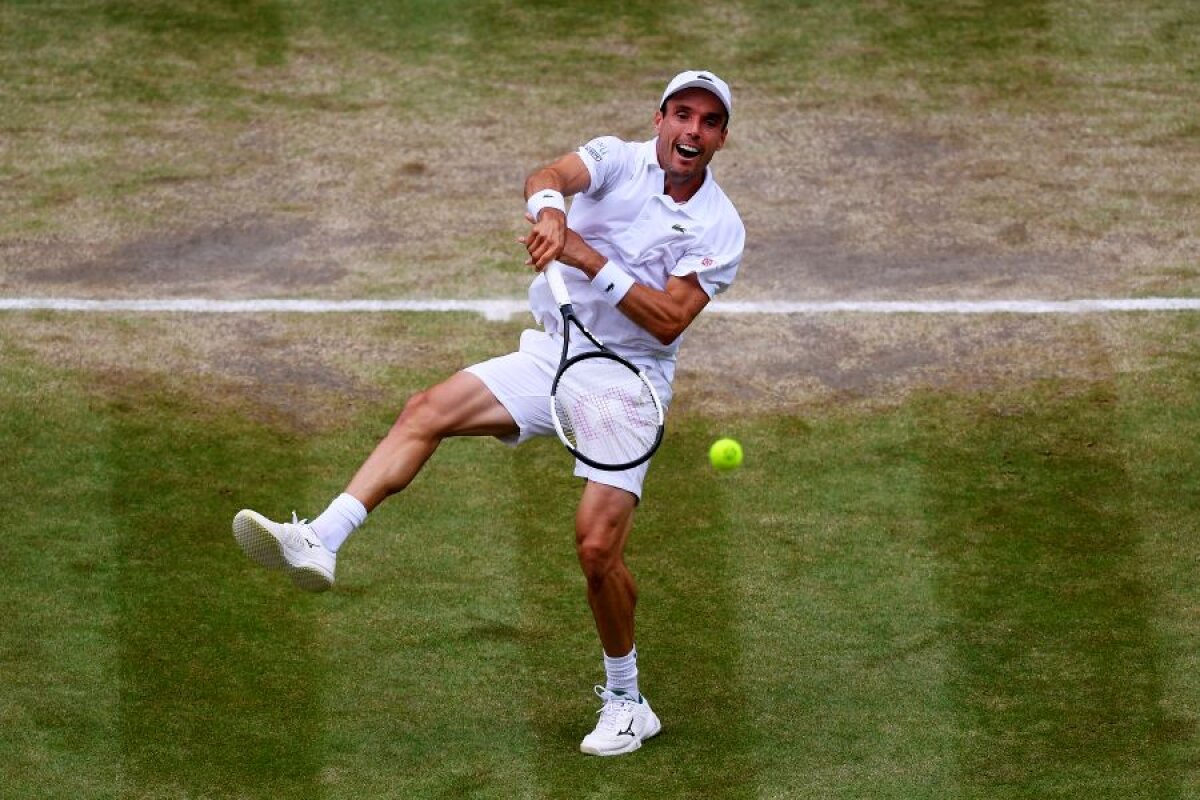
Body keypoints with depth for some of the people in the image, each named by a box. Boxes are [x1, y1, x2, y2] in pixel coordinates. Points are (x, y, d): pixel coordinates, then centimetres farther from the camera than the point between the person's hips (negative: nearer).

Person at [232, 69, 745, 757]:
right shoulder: (618, 160, 0)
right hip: (553, 353, 3)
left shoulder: (721, 228, -6)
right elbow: (550, 175, -21)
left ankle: (626, 701, 8)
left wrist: (591, 261, -25)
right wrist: (550, 208, -45)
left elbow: (670, 318, -17)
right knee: (429, 409, -19)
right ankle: (318, 542, -29)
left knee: (598, 547, -14)